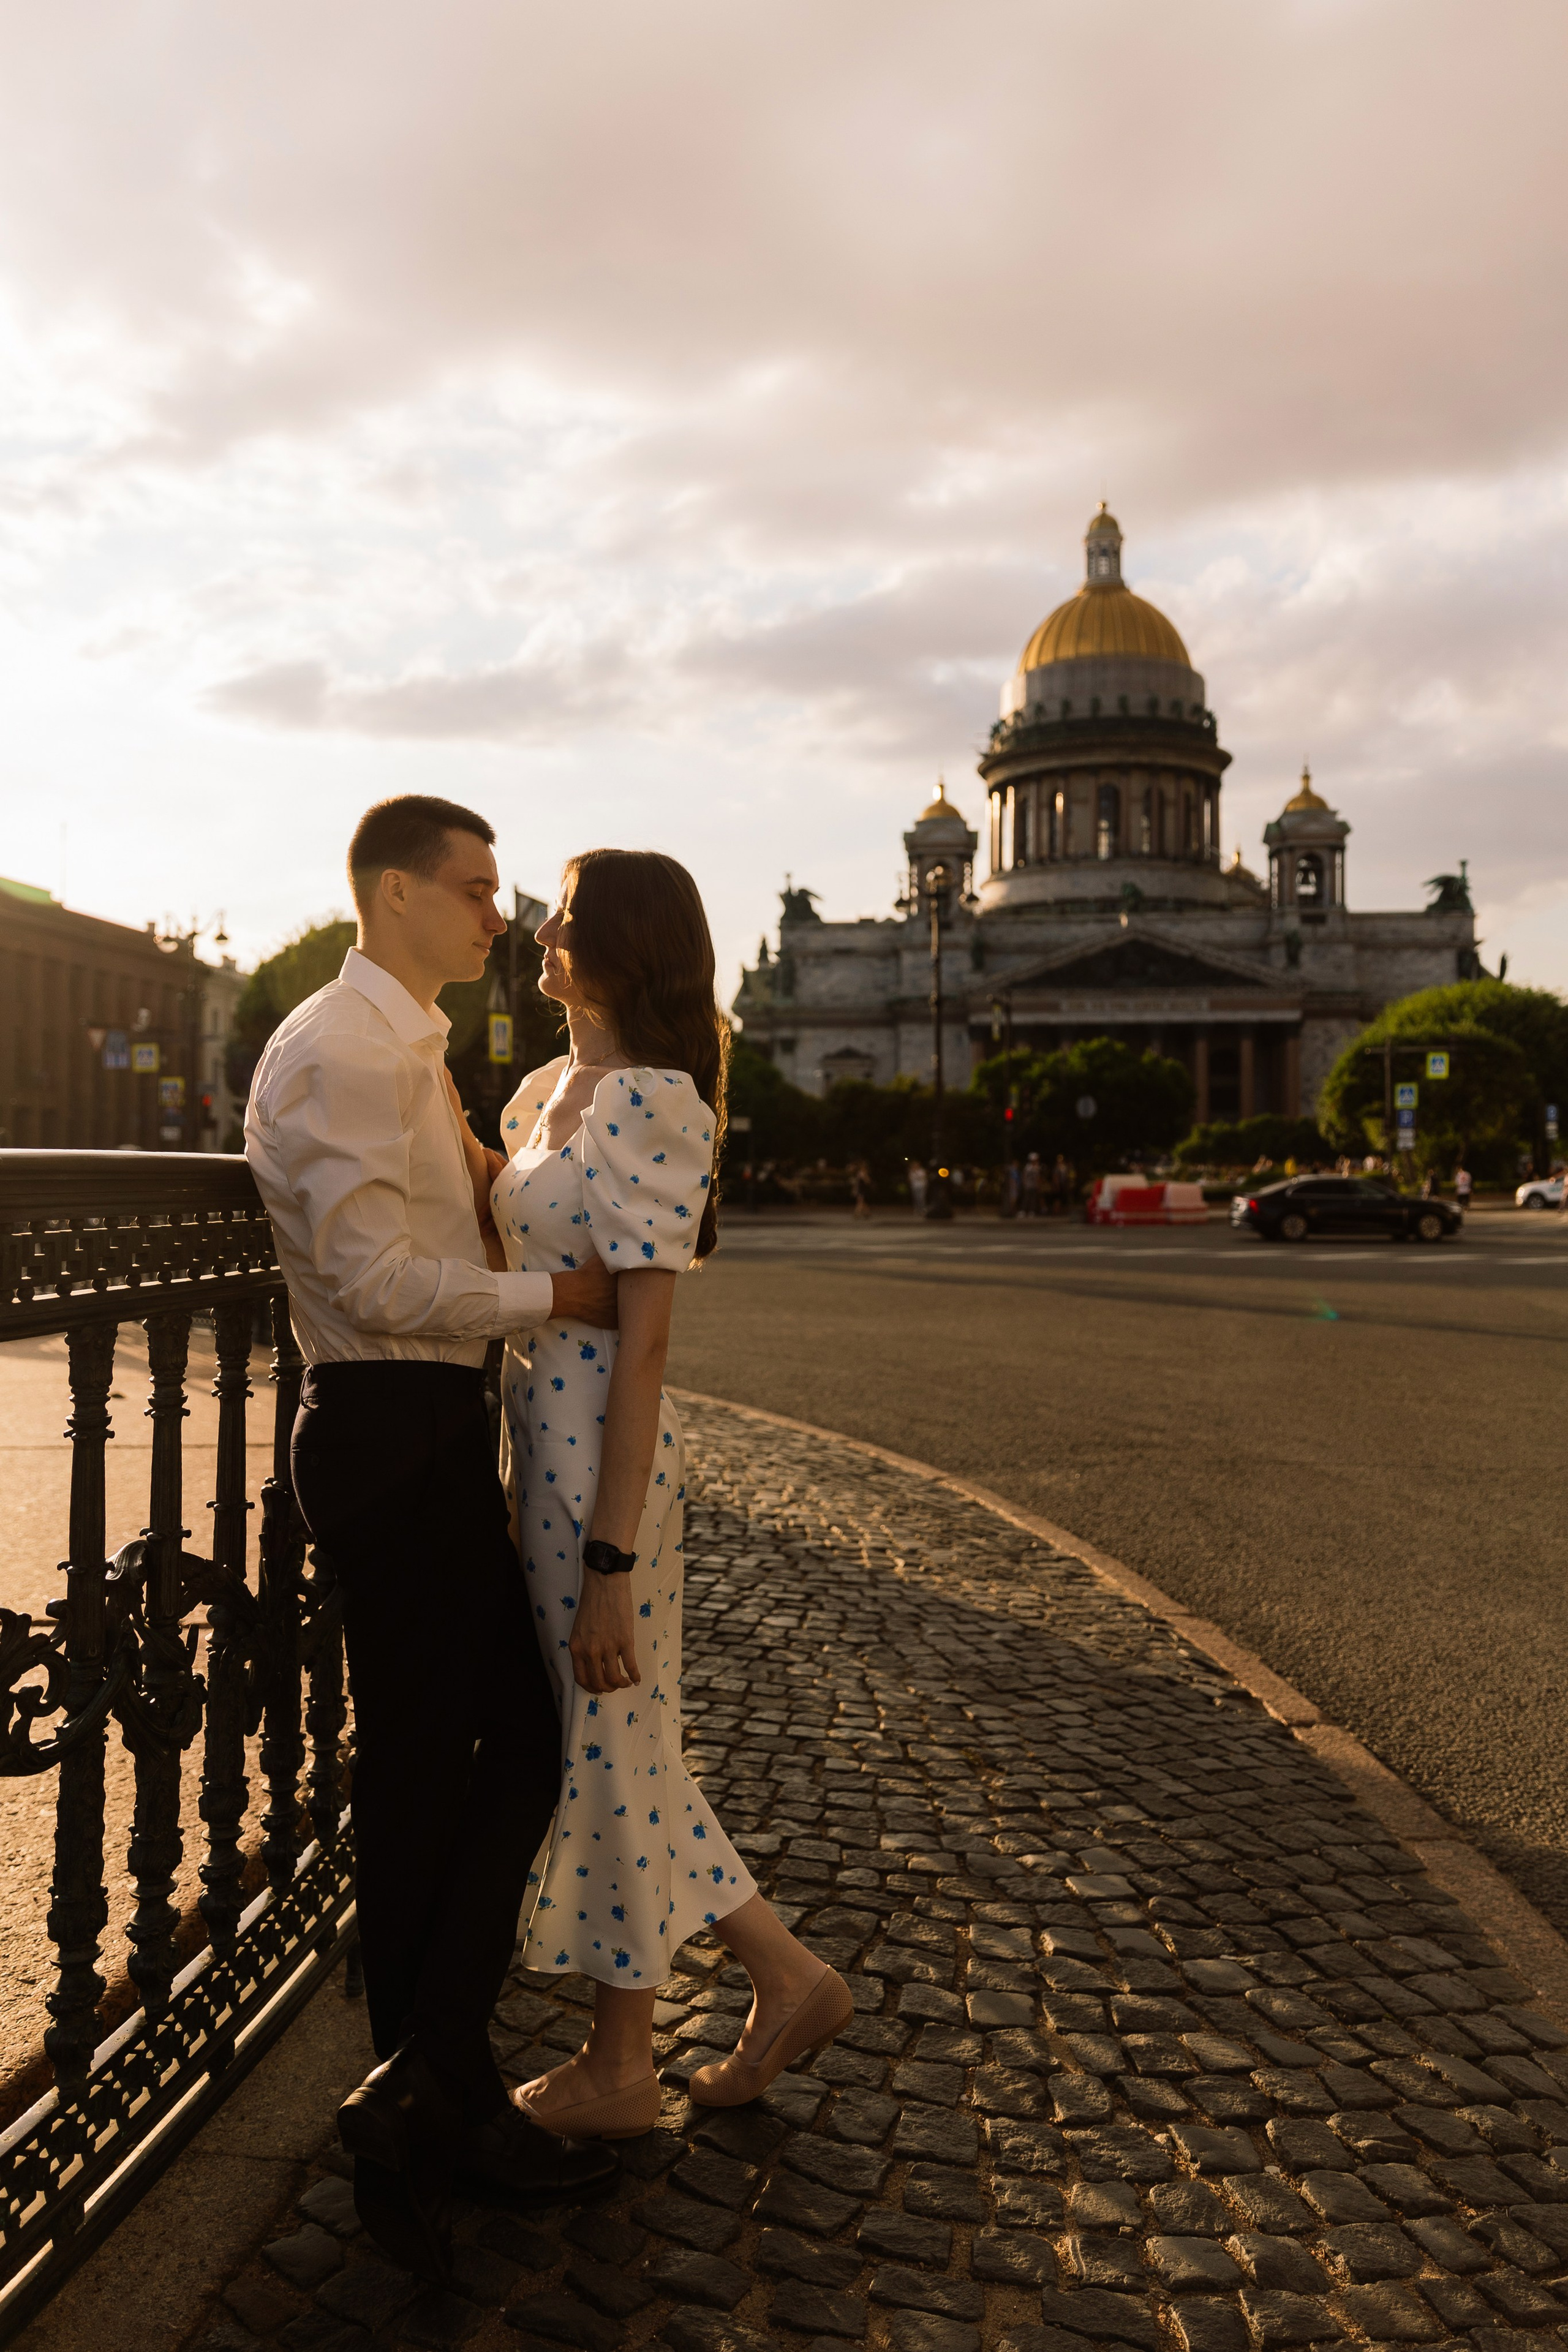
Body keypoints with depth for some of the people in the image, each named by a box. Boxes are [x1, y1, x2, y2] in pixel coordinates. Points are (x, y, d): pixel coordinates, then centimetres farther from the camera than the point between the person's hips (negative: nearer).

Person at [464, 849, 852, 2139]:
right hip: (543, 1441, 9)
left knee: (610, 1747, 8)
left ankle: (618, 2068, 30)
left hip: (604, 1450, -9)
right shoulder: (544, 1090, 11)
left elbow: (644, 1340, -20)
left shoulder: (652, 1103, -17)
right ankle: (788, 1975, 34)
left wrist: (609, 1561, -19)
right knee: (618, 1746, 18)